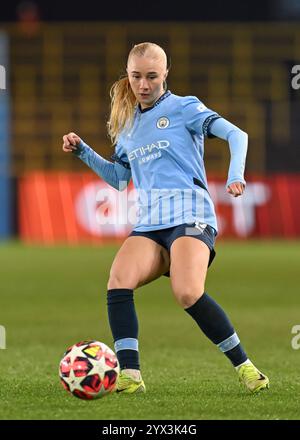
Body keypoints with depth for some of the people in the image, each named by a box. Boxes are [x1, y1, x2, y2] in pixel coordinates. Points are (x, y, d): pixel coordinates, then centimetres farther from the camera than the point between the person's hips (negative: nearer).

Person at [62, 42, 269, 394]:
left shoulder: (183, 107, 6)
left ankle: (244, 366, -14)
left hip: (189, 215, -5)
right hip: (149, 223, 5)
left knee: (188, 293, -29)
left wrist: (235, 175, -20)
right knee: (118, 283, -24)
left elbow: (236, 134, -4)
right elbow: (118, 178, 33)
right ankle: (130, 376, -28)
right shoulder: (127, 126, 22)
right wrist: (82, 151, 21)